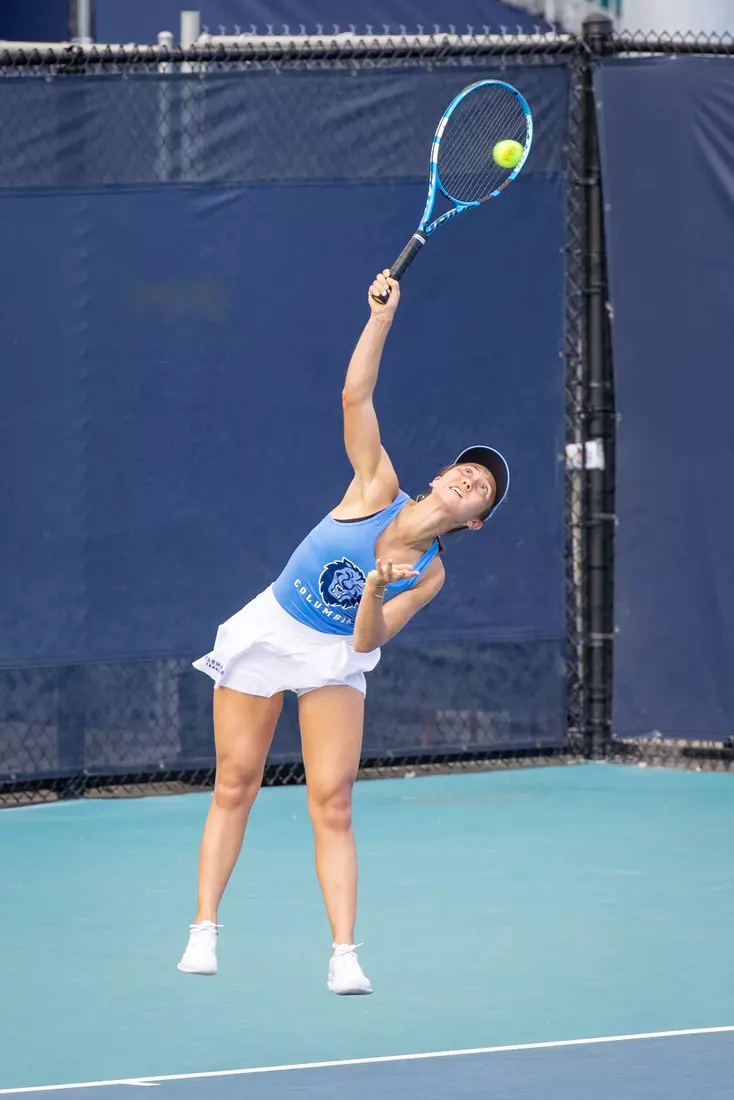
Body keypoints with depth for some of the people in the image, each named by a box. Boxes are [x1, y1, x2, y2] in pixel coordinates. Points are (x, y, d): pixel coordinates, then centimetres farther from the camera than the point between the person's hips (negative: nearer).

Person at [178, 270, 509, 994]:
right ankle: (204, 929, 11)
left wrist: (375, 592, -34)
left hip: (334, 658, 0)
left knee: (332, 806, -9)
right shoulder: (377, 489, -10)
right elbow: (356, 396, -17)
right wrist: (382, 317, -25)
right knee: (235, 786, 2)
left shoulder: (428, 575, -8)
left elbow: (367, 641, -14)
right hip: (266, 633, 0)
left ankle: (344, 954, -8)